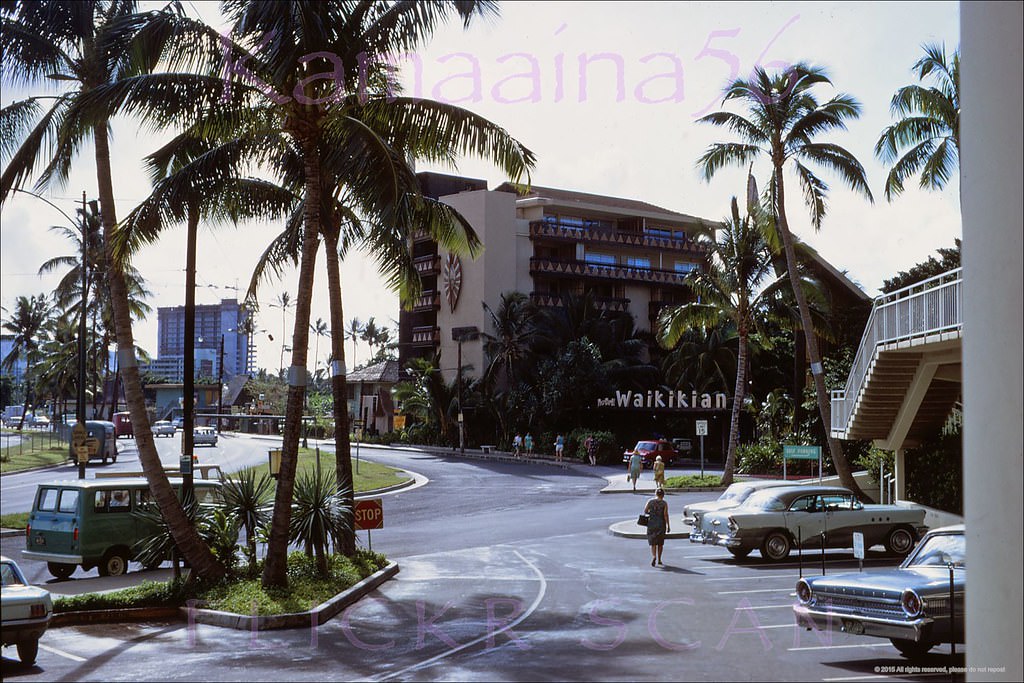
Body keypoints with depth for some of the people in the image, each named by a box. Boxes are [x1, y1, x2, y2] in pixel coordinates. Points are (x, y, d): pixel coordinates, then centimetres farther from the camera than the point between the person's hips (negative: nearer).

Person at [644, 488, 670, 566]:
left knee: (653, 542, 4)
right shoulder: (664, 503, -5)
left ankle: (653, 556, -21)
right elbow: (666, 514, -10)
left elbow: (645, 511, 0)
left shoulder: (650, 501, 0)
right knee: (660, 543, 15)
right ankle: (659, 560, 20)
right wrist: (668, 526, -7)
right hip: (661, 524, 0)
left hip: (651, 524, 0)